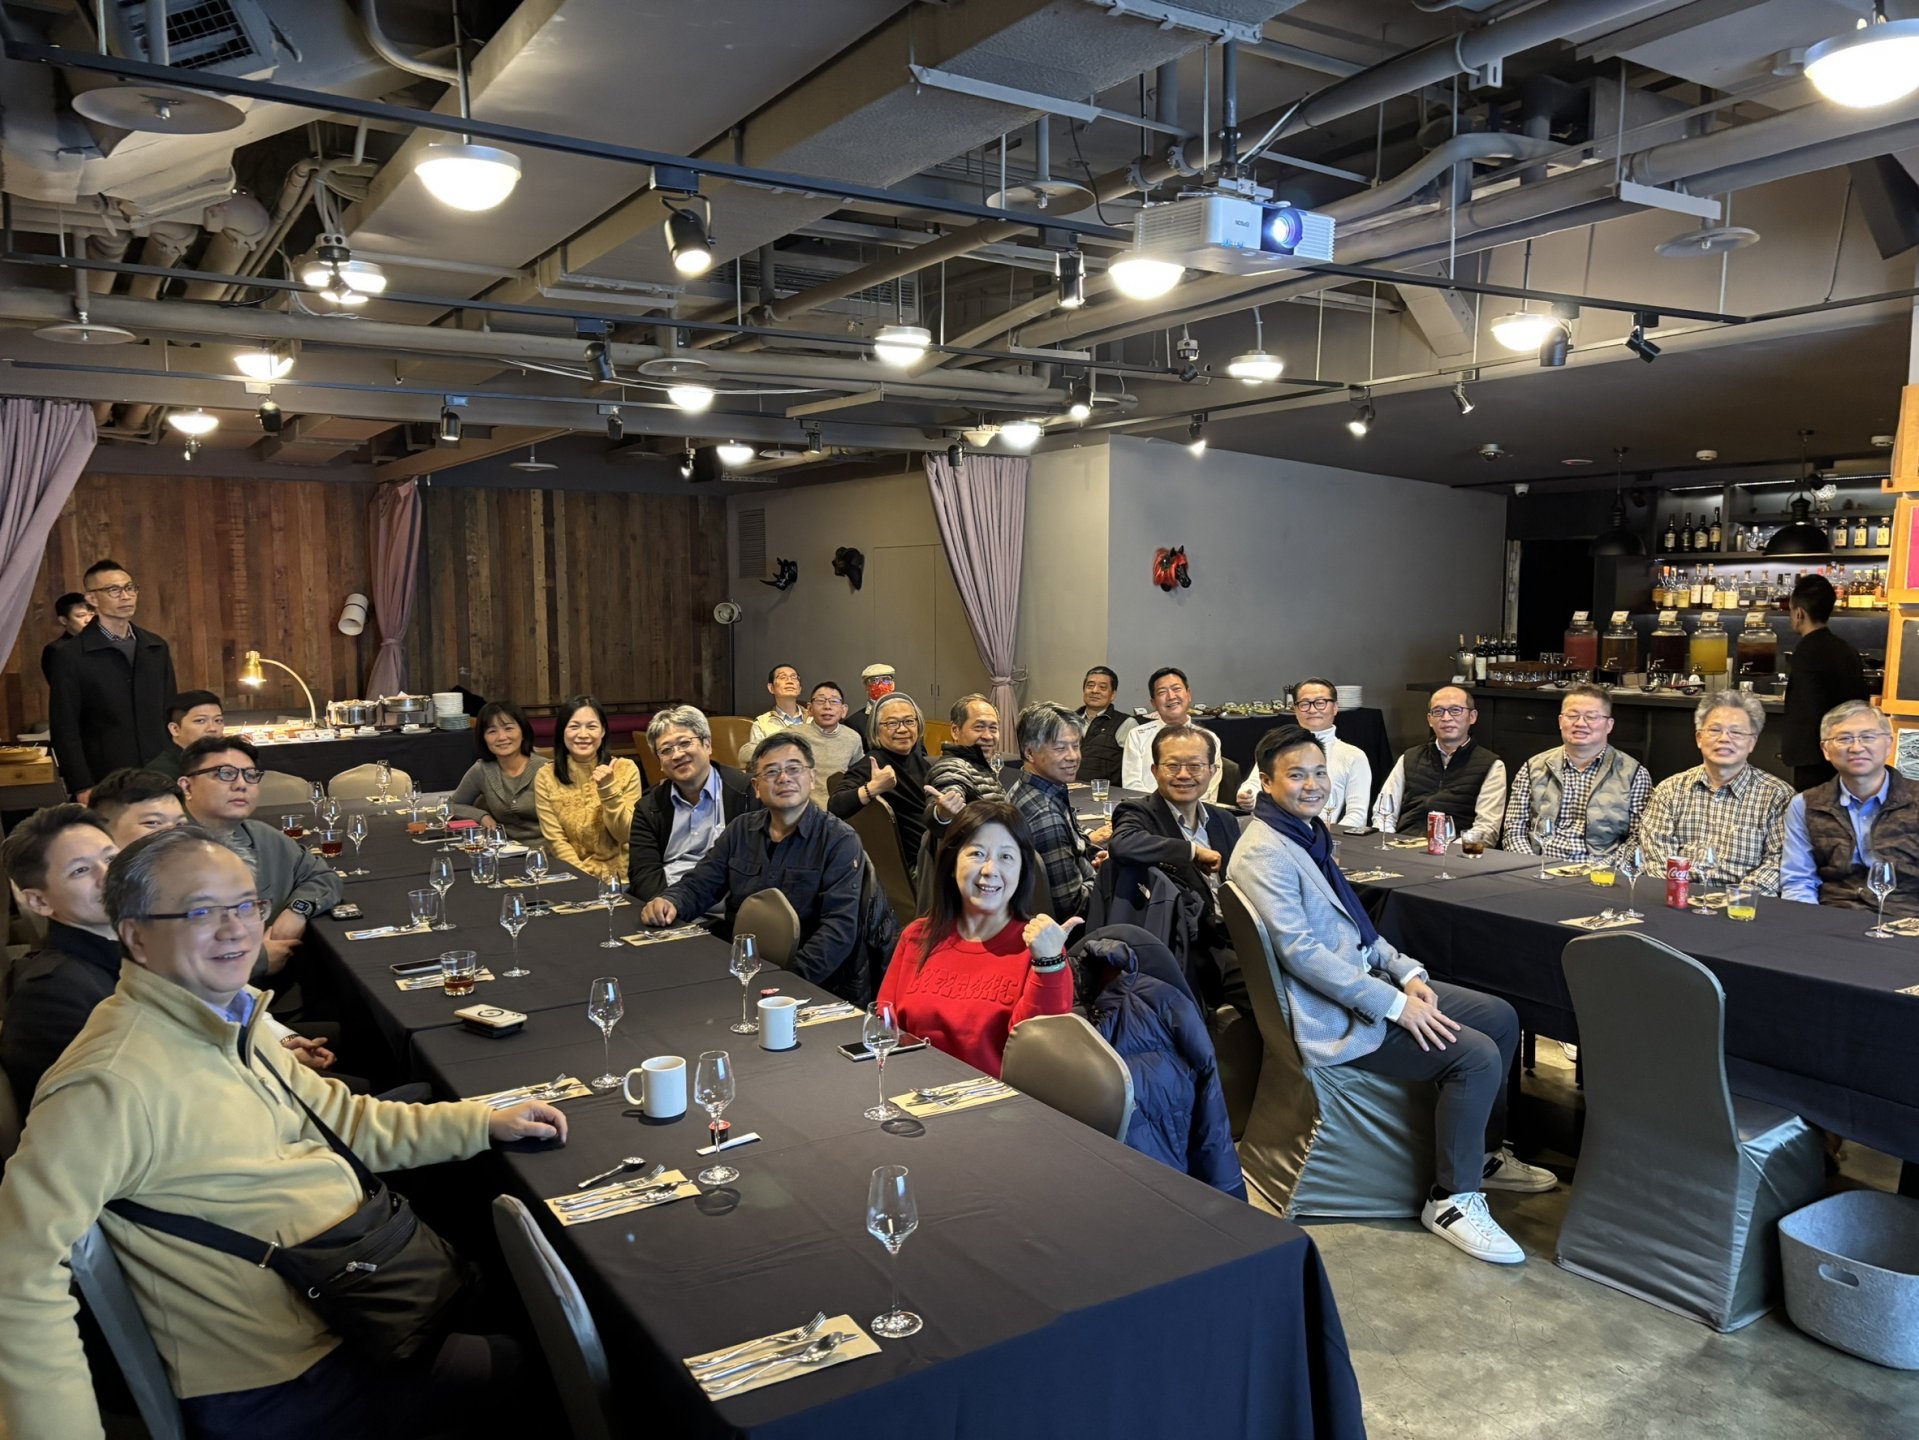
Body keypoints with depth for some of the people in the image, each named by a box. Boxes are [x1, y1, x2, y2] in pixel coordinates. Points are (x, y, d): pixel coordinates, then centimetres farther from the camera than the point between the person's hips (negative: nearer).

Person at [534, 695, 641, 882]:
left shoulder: (626, 769, -1)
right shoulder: (546, 777, 1)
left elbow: (625, 836, -3)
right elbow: (555, 841, -1)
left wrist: (609, 789, -15)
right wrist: (585, 877, -14)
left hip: (620, 876, 0)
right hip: (572, 877, 1)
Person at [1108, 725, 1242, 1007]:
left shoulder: (1225, 821, 20)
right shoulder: (1139, 814, -2)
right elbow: (1121, 846, -27)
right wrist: (1194, 851, -15)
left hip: (1234, 943, 6)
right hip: (1192, 956, -6)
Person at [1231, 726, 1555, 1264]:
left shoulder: (1308, 833, 12)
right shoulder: (1264, 852, -20)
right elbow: (1300, 951, -25)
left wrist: (1406, 973, 3)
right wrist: (1394, 1005, -23)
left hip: (1365, 978, 10)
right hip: (1331, 1014, -10)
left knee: (1500, 1017, 11)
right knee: (1476, 1055, -19)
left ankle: (1486, 1153, 27)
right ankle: (1452, 1199, -4)